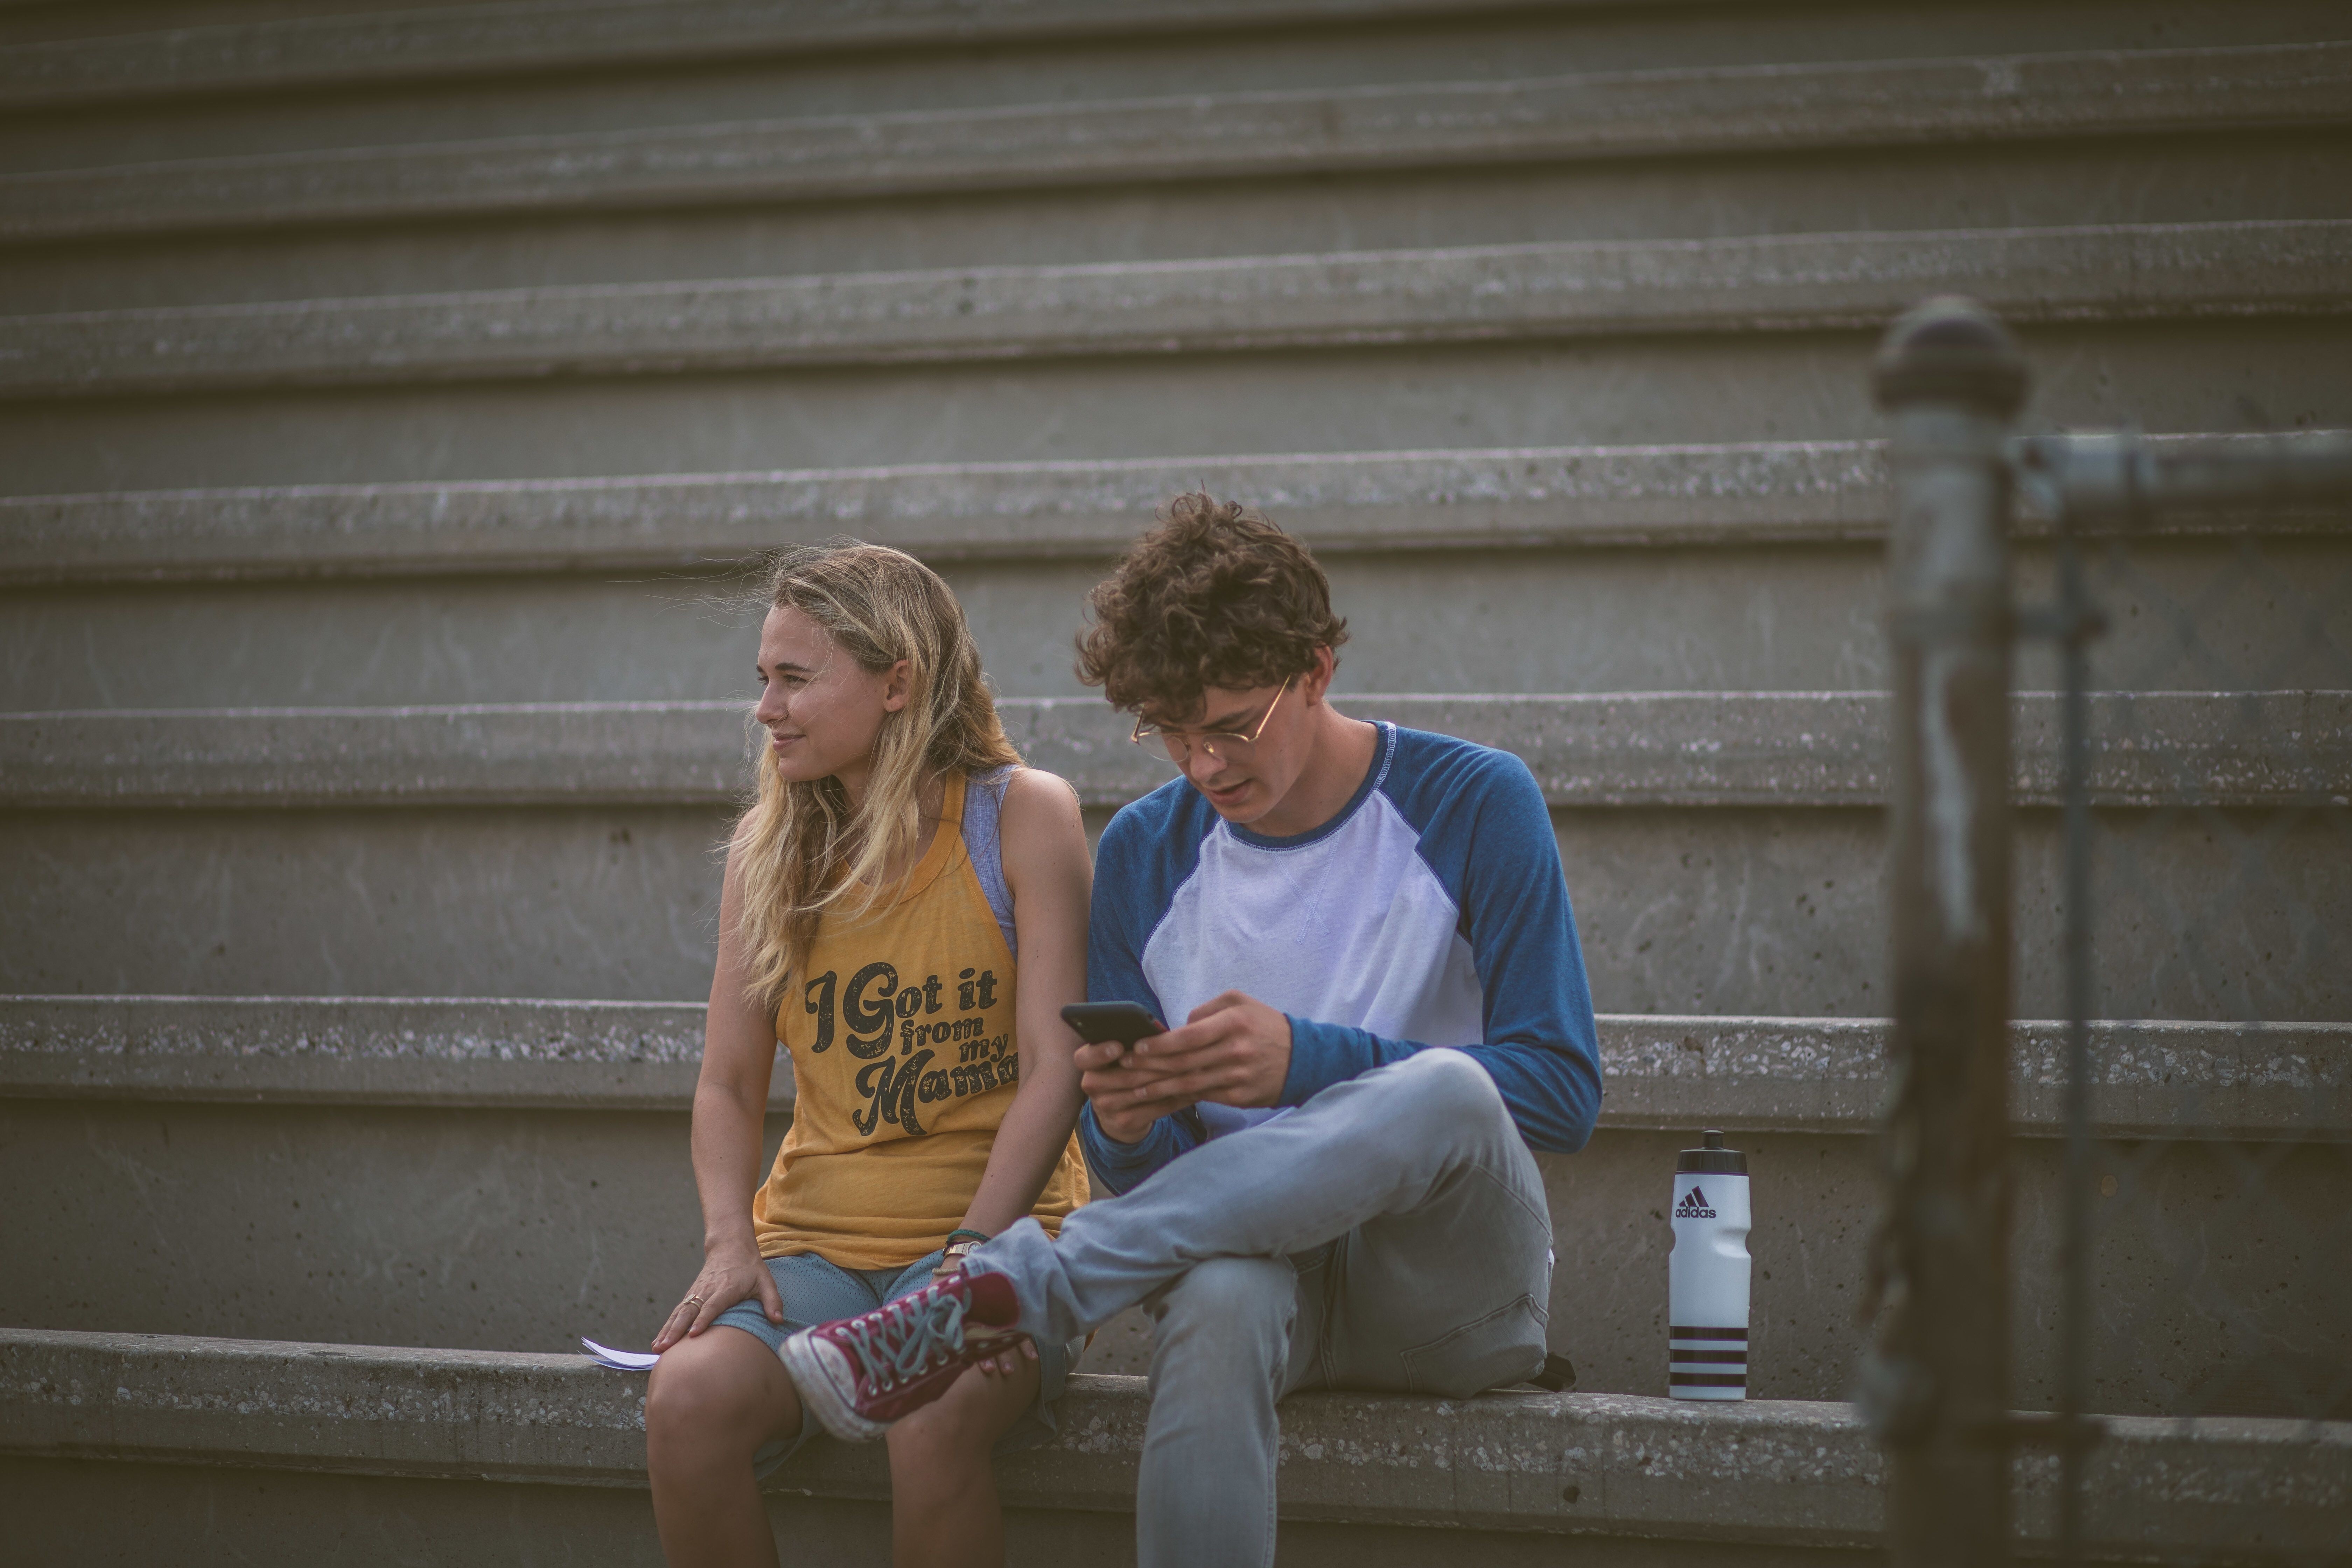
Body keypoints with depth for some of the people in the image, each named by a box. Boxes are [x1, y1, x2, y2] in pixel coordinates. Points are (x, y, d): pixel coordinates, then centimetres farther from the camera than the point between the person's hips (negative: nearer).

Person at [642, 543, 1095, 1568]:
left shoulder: (1022, 817, -2)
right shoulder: (768, 848, 11)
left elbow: (1055, 1067, -8)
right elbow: (729, 1082, 10)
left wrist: (975, 1248, -20)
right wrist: (730, 1244, -9)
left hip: (989, 1235, -3)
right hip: (812, 1246, 4)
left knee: (933, 1425, -35)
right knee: (688, 1400, -28)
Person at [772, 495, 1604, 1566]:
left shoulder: (1472, 806, -1)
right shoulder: (1145, 854, 9)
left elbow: (1562, 1090, -7)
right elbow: (1138, 1167, 11)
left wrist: (1310, 1063, -20)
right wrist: (1125, 1129, -16)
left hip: (1458, 1287, -1)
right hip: (1249, 1249, 1)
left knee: (1445, 1089, -38)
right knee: (1217, 1299, -40)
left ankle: (1004, 1287, -34)